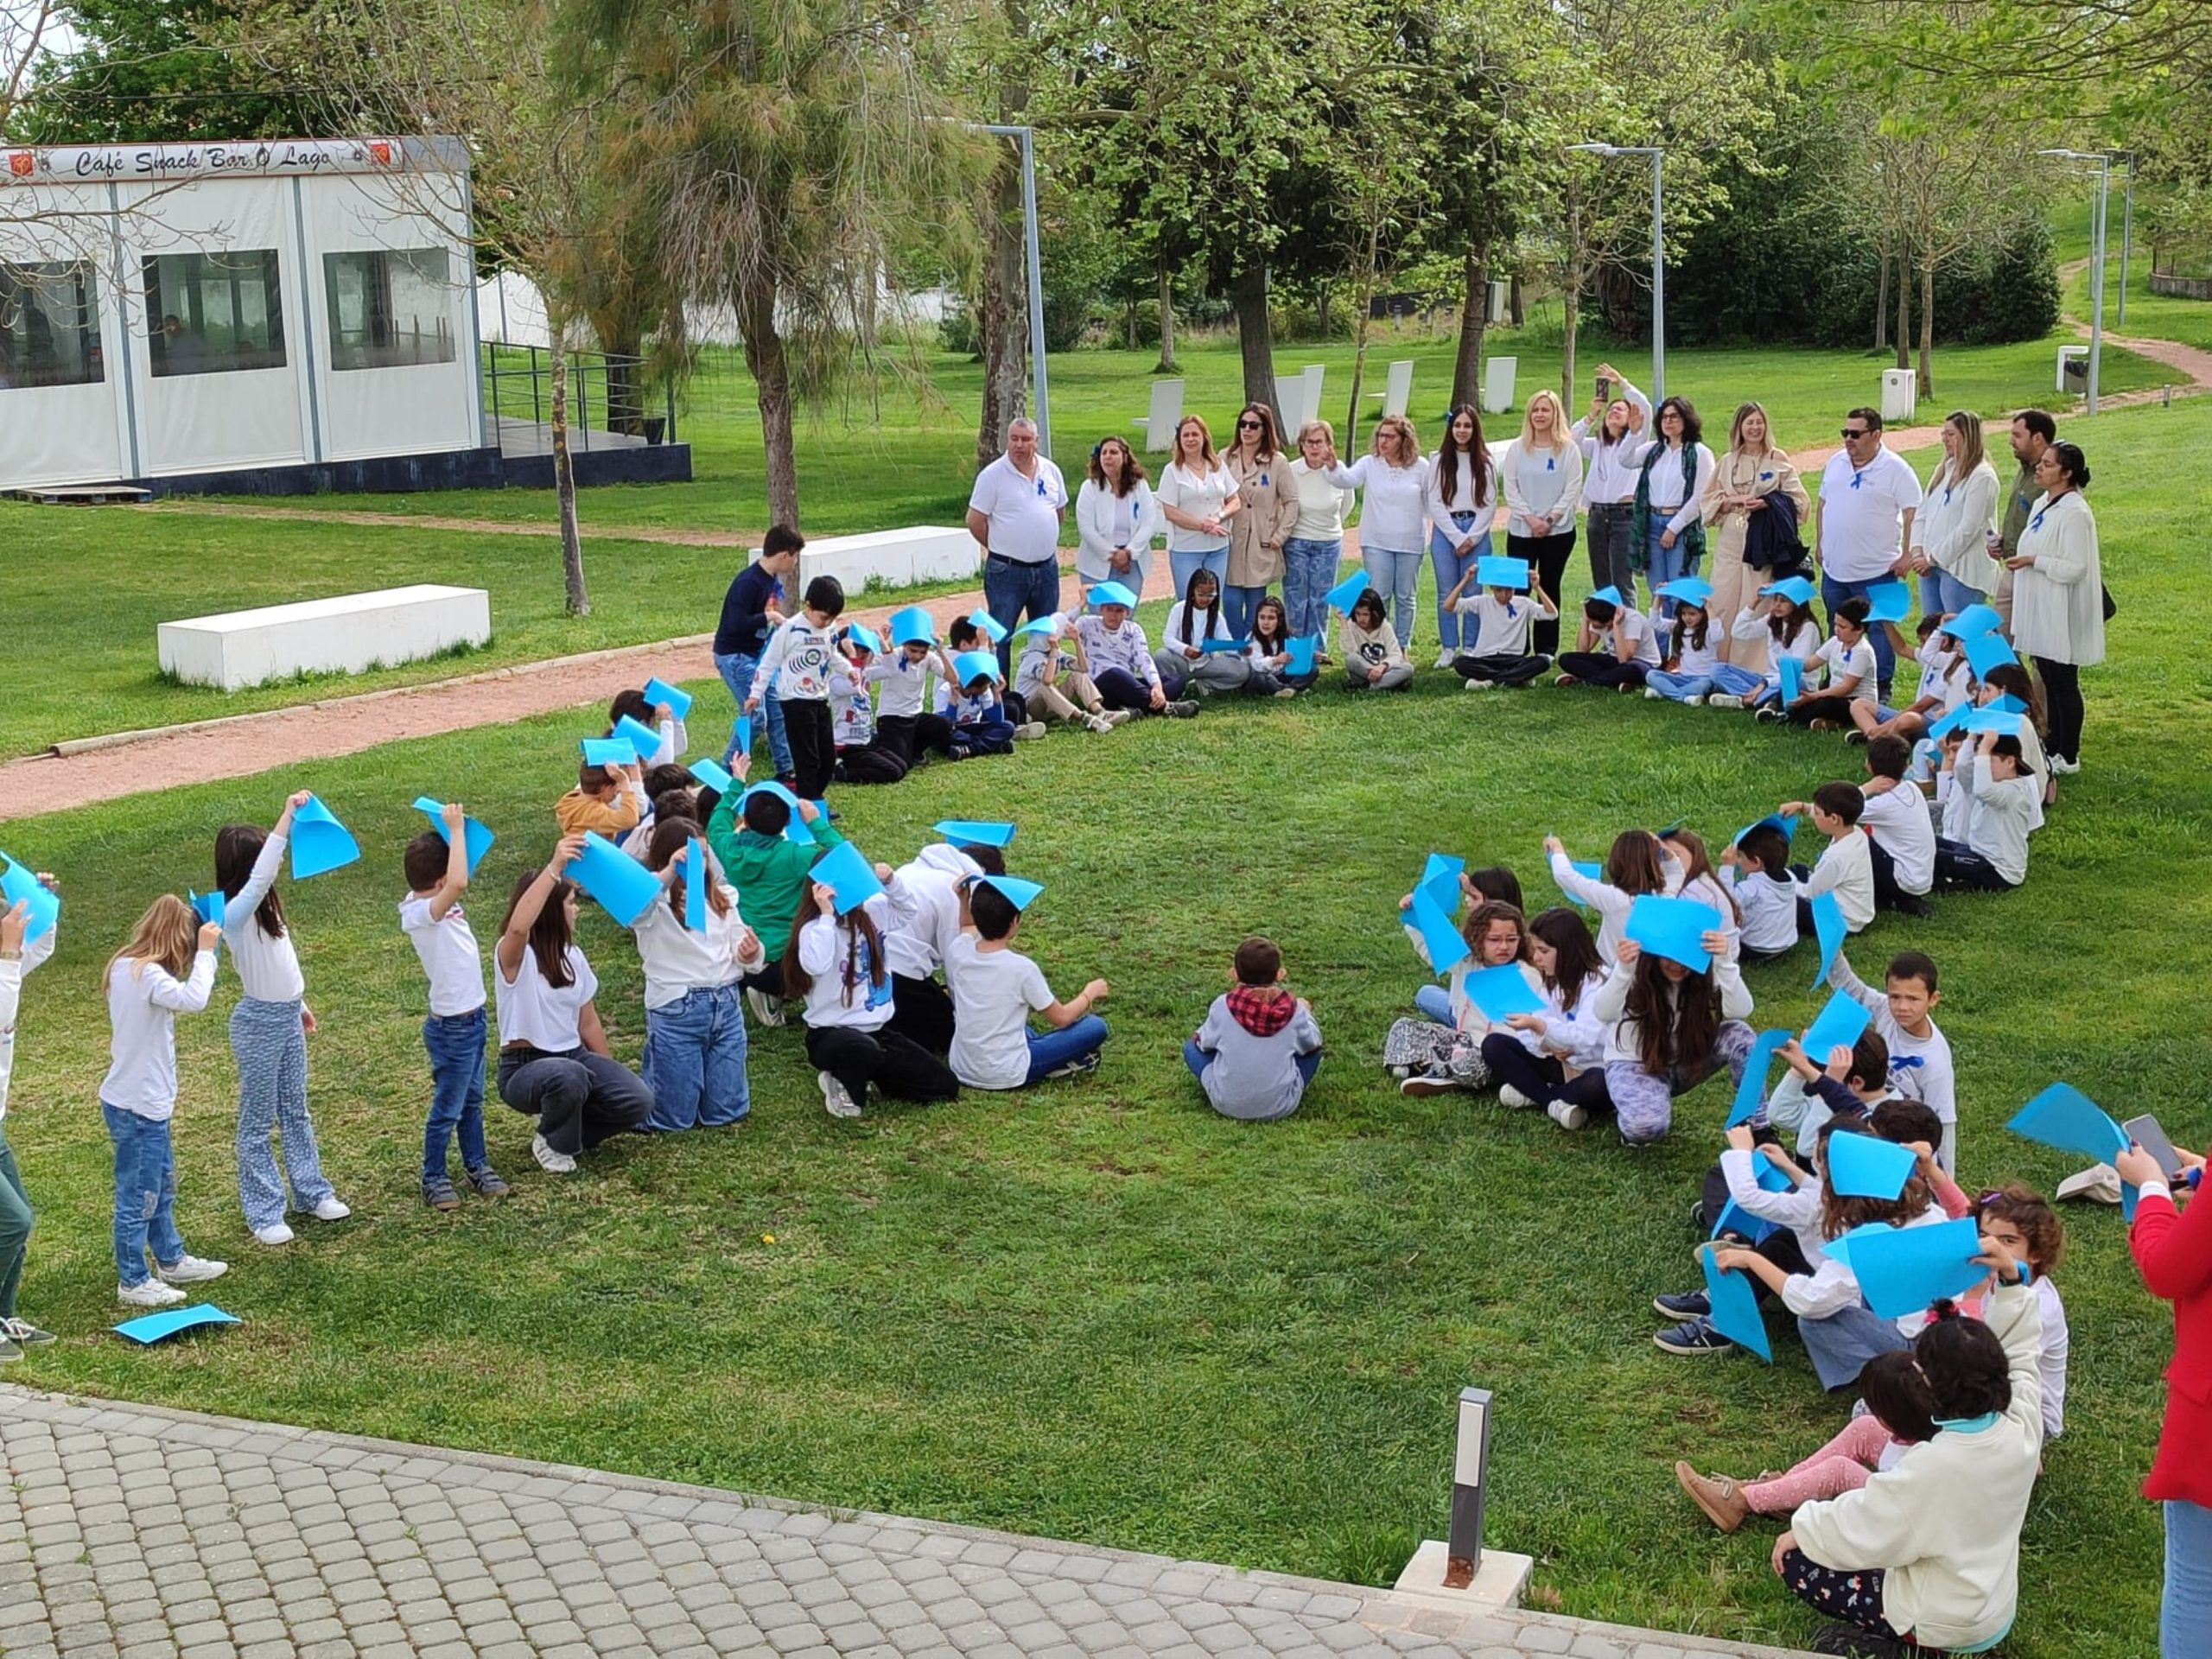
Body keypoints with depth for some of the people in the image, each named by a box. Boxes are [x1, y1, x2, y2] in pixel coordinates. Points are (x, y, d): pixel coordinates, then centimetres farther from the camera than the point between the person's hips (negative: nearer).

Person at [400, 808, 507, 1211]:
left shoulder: (432, 903, -1)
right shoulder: (419, 913, -27)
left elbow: (456, 881, 19)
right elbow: (459, 883, -44)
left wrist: (454, 829, 1)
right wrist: (455, 828, -35)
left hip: (471, 1018, 9)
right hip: (452, 1027, -9)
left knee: (471, 1101, 22)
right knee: (446, 1109, 6)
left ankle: (476, 1166, 36)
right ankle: (434, 1179, 21)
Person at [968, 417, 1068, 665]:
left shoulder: (1051, 471, 5)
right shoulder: (992, 475, -10)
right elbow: (975, 521, -7)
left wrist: (1045, 545, 15)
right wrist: (1000, 548, 2)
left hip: (1046, 568, 5)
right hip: (1007, 571, -5)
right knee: (1000, 636, -2)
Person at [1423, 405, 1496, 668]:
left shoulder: (1486, 463, 4)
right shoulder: (1439, 461, 3)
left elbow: (1489, 504, 1)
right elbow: (1435, 503, -2)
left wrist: (1471, 538, -8)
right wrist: (1457, 537, -8)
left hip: (1477, 534, 0)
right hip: (1445, 532, 0)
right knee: (1447, 593, 3)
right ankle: (1448, 649, 10)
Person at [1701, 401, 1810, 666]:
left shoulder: (1779, 460, 3)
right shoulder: (1726, 462, 13)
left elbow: (1799, 500, 0)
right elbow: (1707, 501, 11)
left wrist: (1767, 503, -15)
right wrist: (1733, 500, -6)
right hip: (1730, 543, 3)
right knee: (1723, 605, 0)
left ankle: (1753, 667, 0)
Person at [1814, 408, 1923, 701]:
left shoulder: (1895, 469, -10)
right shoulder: (1836, 463, 8)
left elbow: (1914, 512, -11)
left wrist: (1908, 555, -15)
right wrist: (1819, 543, 15)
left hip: (1876, 570, -6)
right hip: (1834, 567, 6)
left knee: (1880, 630, 1)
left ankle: (1881, 688, 9)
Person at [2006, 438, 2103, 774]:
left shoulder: (2074, 513, -18)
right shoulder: (2042, 505, 11)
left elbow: (2074, 568, -23)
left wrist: (2033, 561, -22)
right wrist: (2015, 557, 9)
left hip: (2061, 614, -9)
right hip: (2039, 610, 9)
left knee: (2063, 683, -1)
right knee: (2047, 681, 16)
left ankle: (2067, 757, 8)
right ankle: (2050, 748, 25)